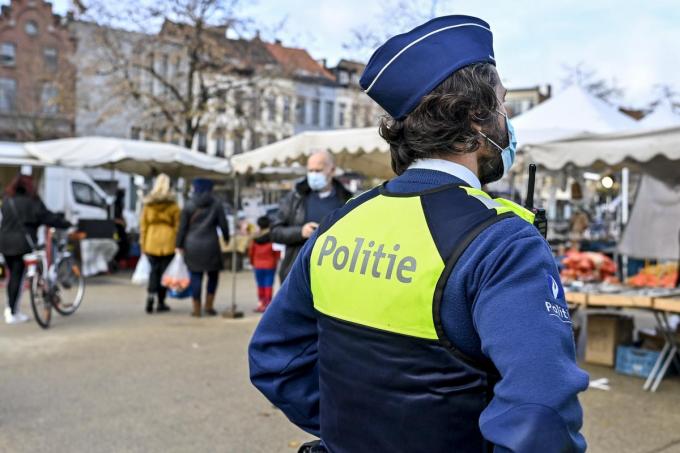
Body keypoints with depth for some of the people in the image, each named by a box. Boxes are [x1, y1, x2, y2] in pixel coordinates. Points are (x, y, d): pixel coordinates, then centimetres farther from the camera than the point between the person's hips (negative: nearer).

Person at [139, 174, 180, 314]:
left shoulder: (148, 204, 4)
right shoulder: (173, 205, -3)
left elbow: (143, 224, 5)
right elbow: (177, 226, -4)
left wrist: (143, 243, 10)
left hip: (151, 241, 2)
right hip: (168, 241, -2)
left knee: (154, 270, 11)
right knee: (164, 271, 5)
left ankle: (150, 297, -10)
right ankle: (161, 303, 9)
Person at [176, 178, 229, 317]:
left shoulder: (189, 206, 0)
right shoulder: (216, 205, 0)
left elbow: (182, 228, 0)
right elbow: (223, 224, 1)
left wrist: (180, 245, 7)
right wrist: (226, 239, 17)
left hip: (192, 246, 1)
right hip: (210, 245, -1)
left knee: (196, 277, 4)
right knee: (213, 275, 13)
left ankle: (197, 309, 7)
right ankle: (209, 306, 9)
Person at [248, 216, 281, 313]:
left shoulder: (255, 238, -1)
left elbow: (251, 251, 4)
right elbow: (277, 251, -7)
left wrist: (252, 262, 19)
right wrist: (275, 261, 9)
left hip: (258, 266, 2)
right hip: (270, 265, -2)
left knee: (260, 285, 9)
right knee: (268, 285, 0)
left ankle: (261, 304, 10)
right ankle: (268, 304, -2)